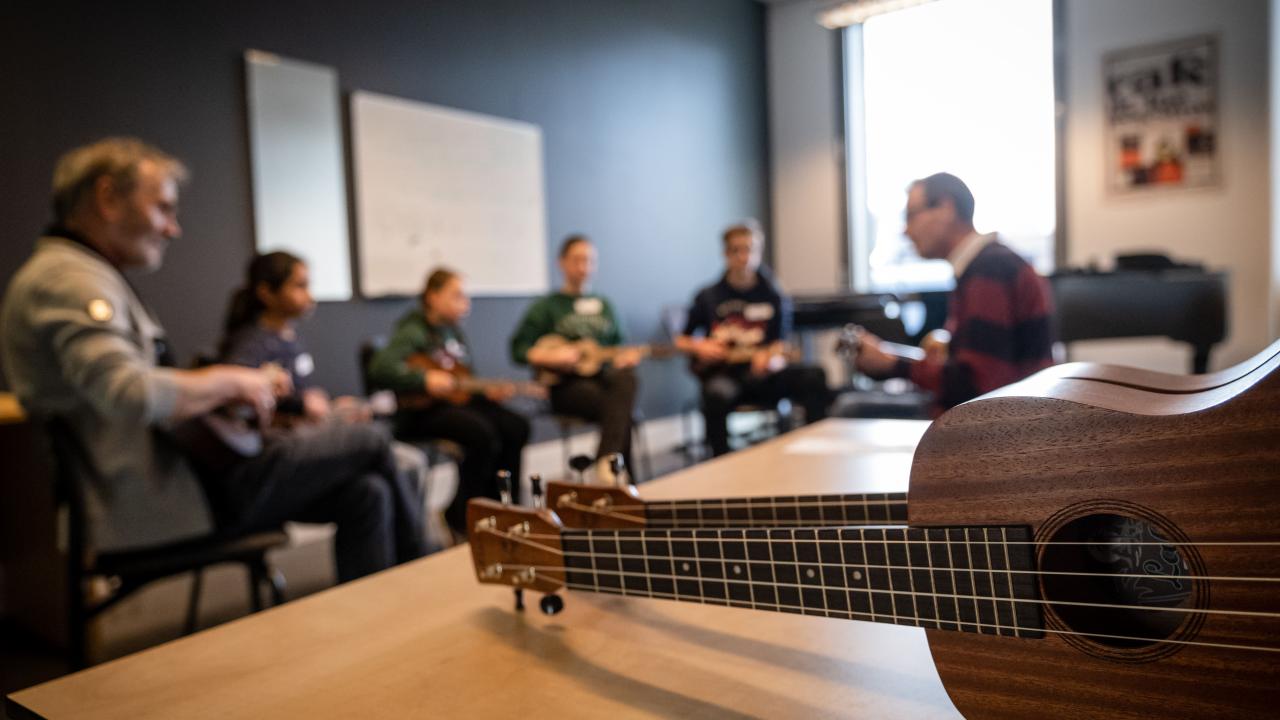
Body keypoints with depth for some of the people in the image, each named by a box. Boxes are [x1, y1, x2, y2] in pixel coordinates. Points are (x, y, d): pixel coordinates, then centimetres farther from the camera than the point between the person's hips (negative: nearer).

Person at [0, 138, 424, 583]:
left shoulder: (94, 276, 19)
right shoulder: (67, 277, -15)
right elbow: (130, 394, -31)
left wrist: (249, 386, 7)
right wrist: (229, 382, -15)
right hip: (153, 506, -10)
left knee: (364, 494, 1)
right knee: (371, 449, -6)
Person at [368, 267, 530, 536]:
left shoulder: (454, 331, 15)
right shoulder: (415, 331, -8)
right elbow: (380, 367, -23)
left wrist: (487, 391, 4)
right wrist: (425, 380, -27)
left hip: (457, 400, 8)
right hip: (422, 411, -8)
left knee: (516, 427, -13)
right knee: (483, 433, -31)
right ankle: (463, 515, -9)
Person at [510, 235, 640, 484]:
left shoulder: (604, 305, 20)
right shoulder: (547, 306, 7)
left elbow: (617, 346, 23)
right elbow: (519, 350, 3)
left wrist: (625, 357, 0)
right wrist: (550, 356, -14)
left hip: (604, 378, 4)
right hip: (566, 385, -4)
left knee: (625, 378, -34)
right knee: (620, 407, -32)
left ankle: (607, 463, -38)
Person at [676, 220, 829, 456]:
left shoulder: (774, 297, 10)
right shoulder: (708, 297, 8)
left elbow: (780, 345, 5)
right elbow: (681, 341, 14)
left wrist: (772, 357, -18)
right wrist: (699, 347, -7)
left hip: (762, 374, 2)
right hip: (722, 372, -2)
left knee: (814, 378, -25)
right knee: (717, 394, -38)